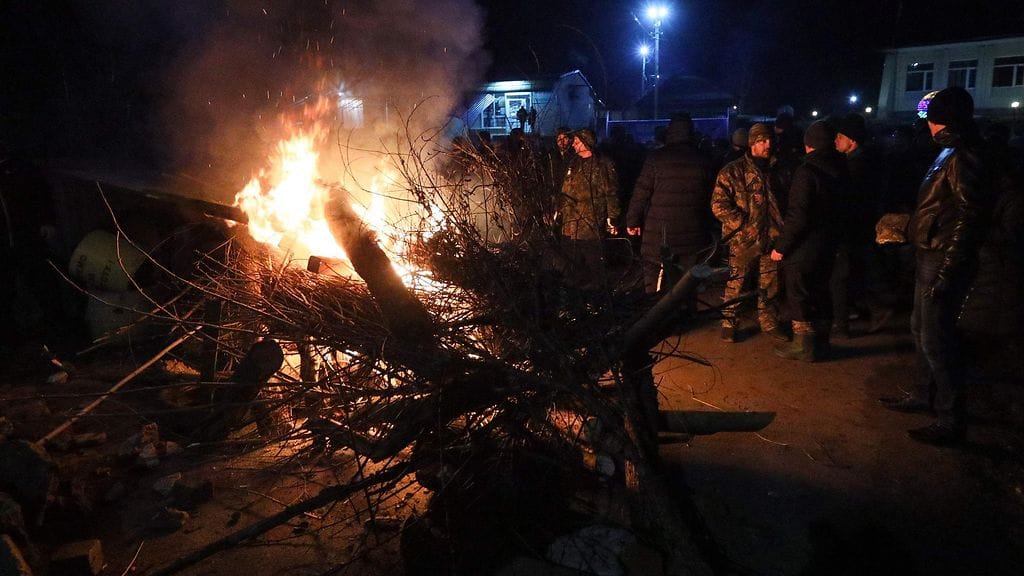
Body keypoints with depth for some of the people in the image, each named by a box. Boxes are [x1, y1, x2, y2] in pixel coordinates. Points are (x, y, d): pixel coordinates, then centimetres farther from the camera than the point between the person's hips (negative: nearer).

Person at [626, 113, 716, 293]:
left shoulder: (656, 158, -7)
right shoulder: (704, 161, 3)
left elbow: (641, 192, -7)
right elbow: (711, 197, 9)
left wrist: (632, 221, 2)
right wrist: (707, 228, 18)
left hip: (659, 233, -3)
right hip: (693, 235, 3)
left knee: (653, 279, 6)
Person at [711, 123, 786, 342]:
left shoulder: (772, 170, 13)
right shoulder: (733, 171, -7)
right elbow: (718, 205, -13)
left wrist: (779, 226, 12)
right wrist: (745, 224, -17)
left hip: (770, 238, 6)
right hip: (743, 240, -5)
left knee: (770, 284, 12)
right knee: (735, 284, 2)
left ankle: (769, 322, 28)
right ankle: (728, 323, 17)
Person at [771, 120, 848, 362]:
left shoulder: (807, 172, -21)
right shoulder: (840, 170, 3)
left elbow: (798, 216, -24)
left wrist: (781, 246, -16)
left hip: (802, 250, -8)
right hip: (827, 247, 8)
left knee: (798, 298, 6)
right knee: (820, 294, 19)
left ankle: (804, 346, 15)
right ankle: (820, 341, 31)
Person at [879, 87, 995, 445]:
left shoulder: (962, 159, -17)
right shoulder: (950, 154, 14)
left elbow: (969, 219, -22)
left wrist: (947, 272, -23)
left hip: (943, 260, -10)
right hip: (931, 255, 10)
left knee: (936, 338, -5)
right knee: (922, 328, 19)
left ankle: (950, 420, 5)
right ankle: (923, 396, 34)